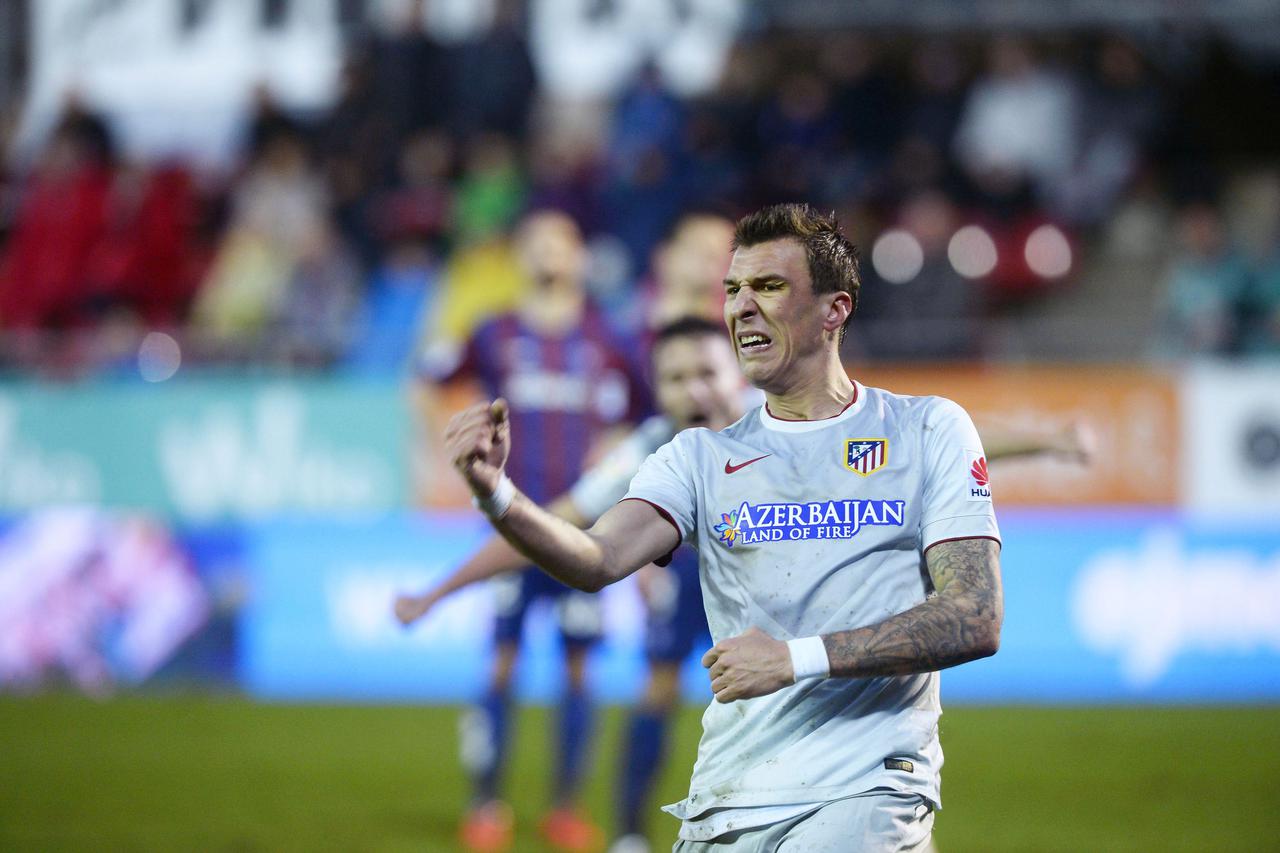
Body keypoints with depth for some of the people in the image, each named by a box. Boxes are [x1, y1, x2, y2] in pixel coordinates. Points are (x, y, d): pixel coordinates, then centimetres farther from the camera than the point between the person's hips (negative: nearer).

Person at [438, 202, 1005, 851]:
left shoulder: (930, 431, 6)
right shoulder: (702, 457, 13)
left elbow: (976, 621, -4)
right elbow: (598, 560, -6)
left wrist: (797, 657, -13)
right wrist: (495, 494, -26)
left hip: (867, 790, -4)